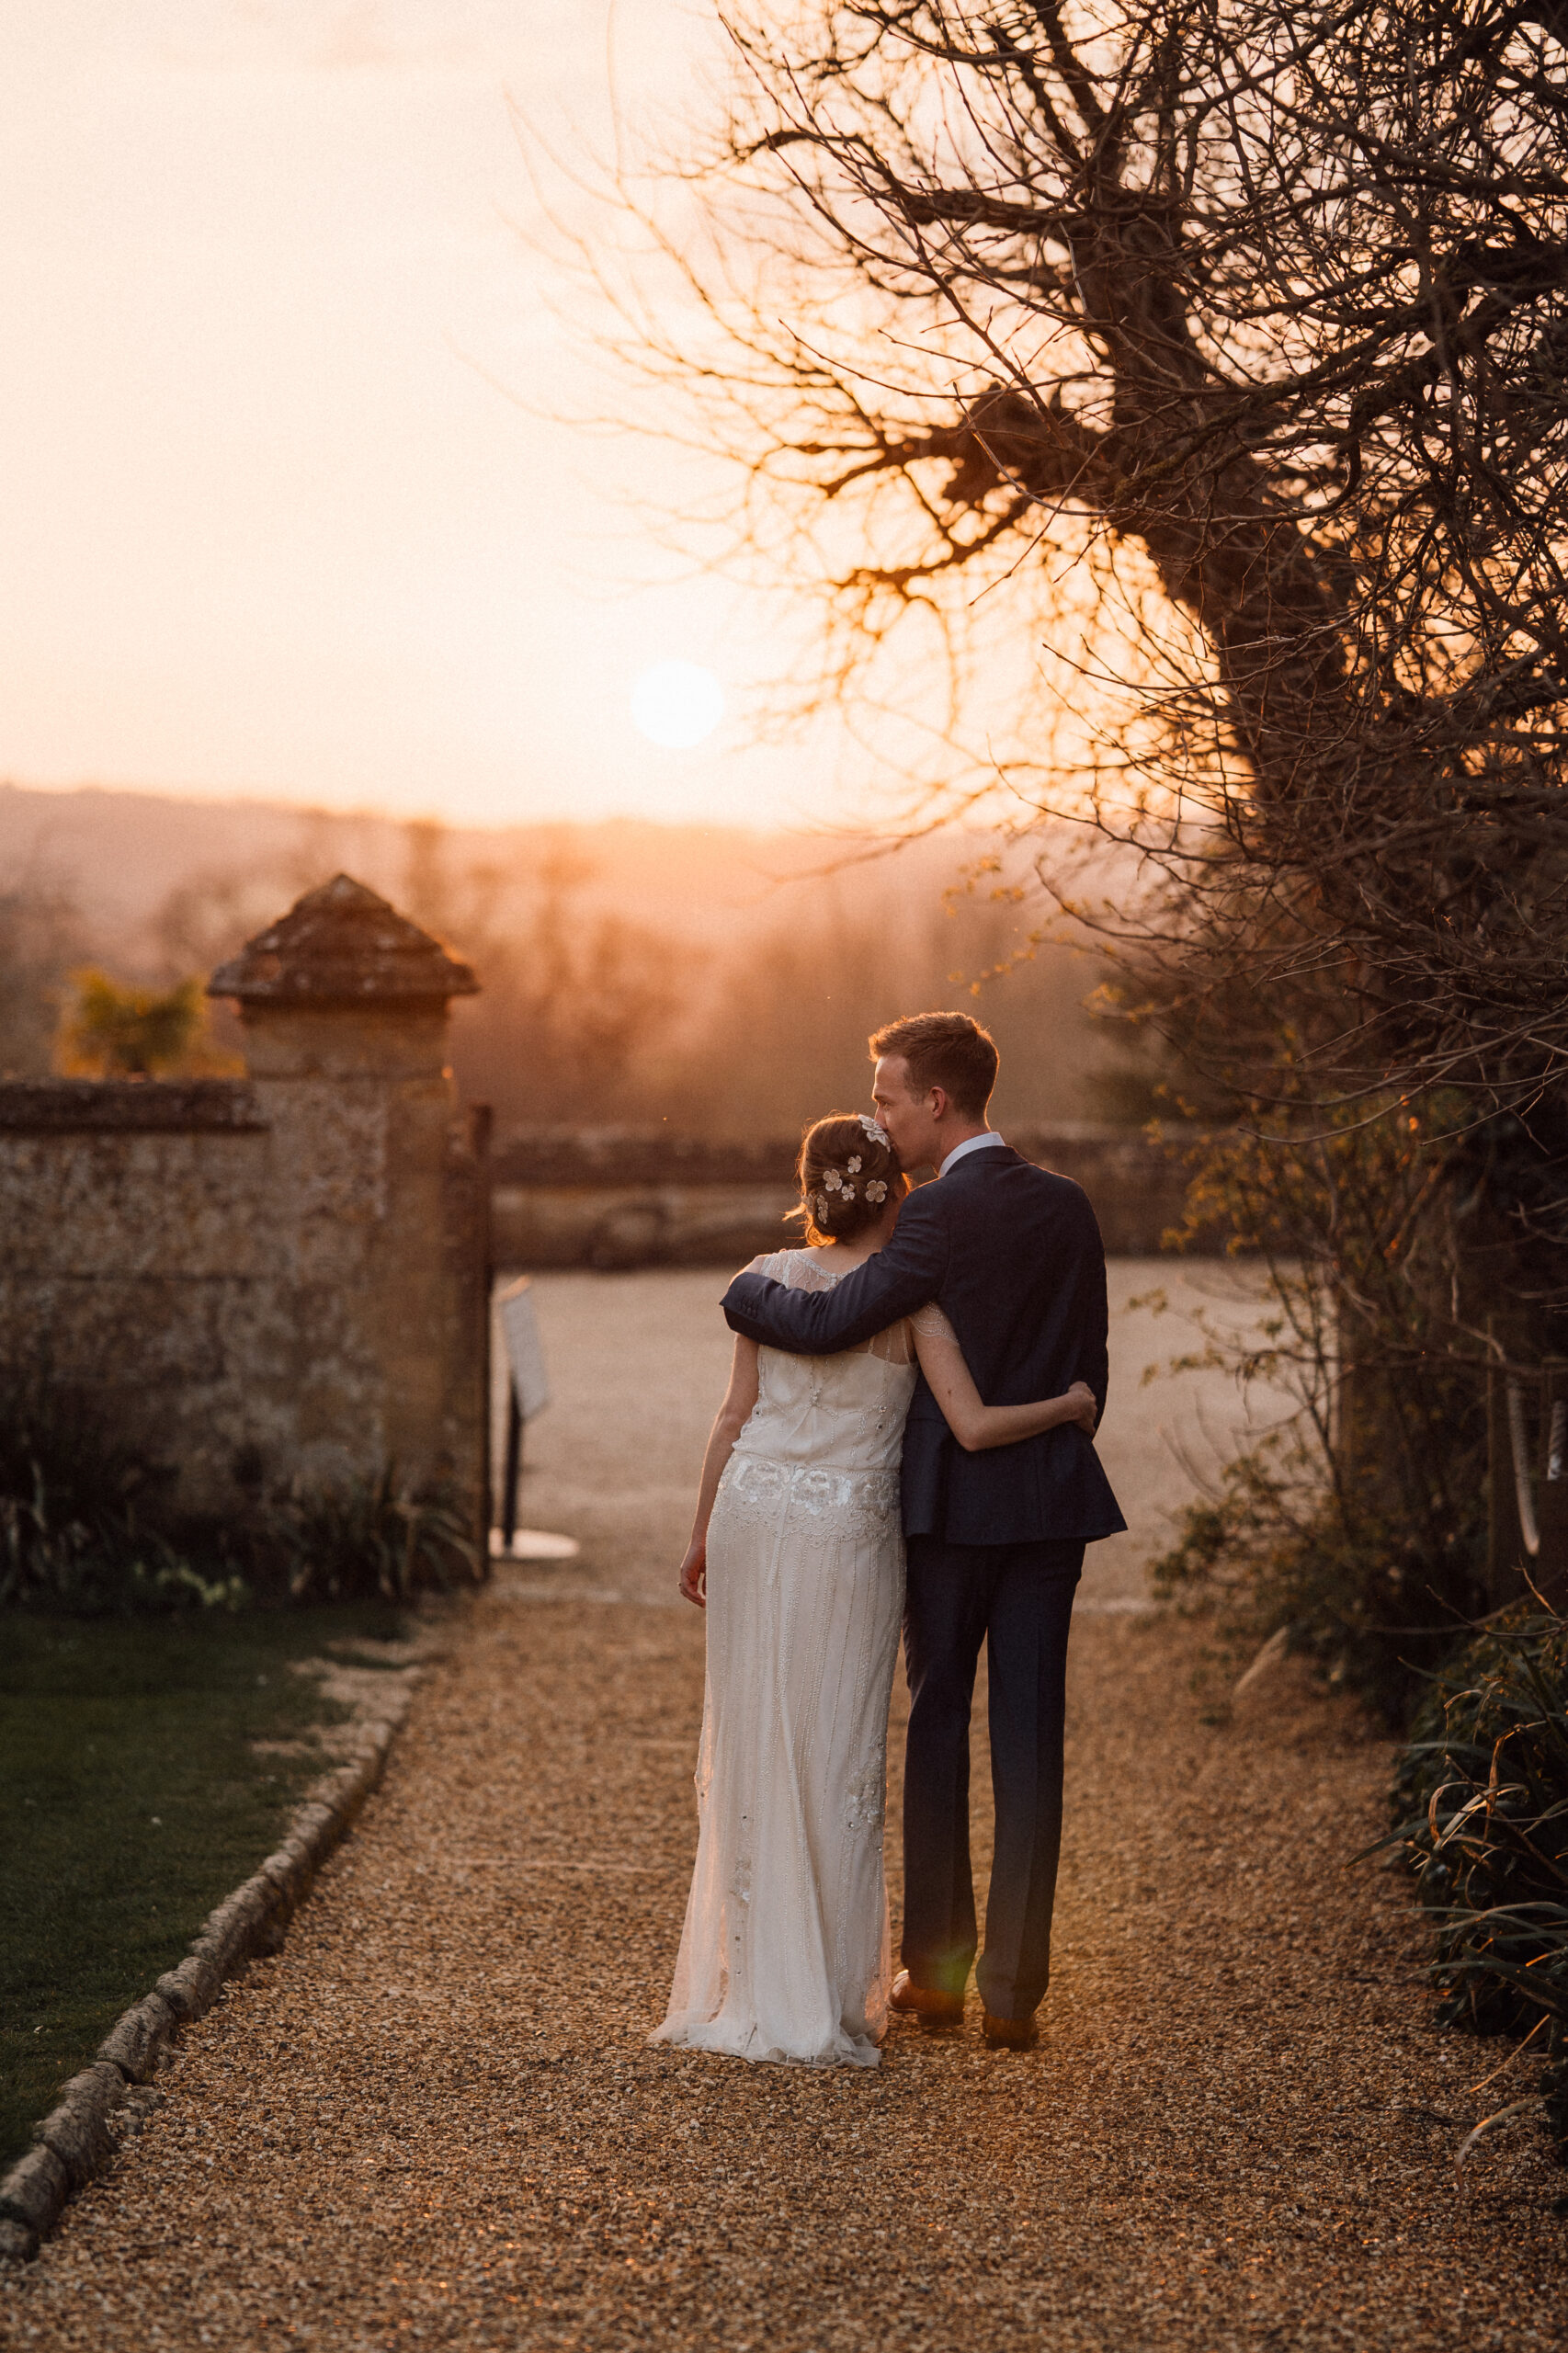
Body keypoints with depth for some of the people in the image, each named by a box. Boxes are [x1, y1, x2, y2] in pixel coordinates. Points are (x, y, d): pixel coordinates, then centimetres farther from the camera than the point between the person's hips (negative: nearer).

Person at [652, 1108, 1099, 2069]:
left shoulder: (771, 1279, 2)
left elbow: (734, 1419, 5)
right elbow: (977, 1427, -13)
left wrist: (701, 1533, 14)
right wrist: (1070, 1405, 4)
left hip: (753, 1513, 4)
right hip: (848, 1528, -3)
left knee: (752, 1744, 12)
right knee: (837, 1756, 4)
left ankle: (748, 1980, 19)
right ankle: (827, 1999, 7)